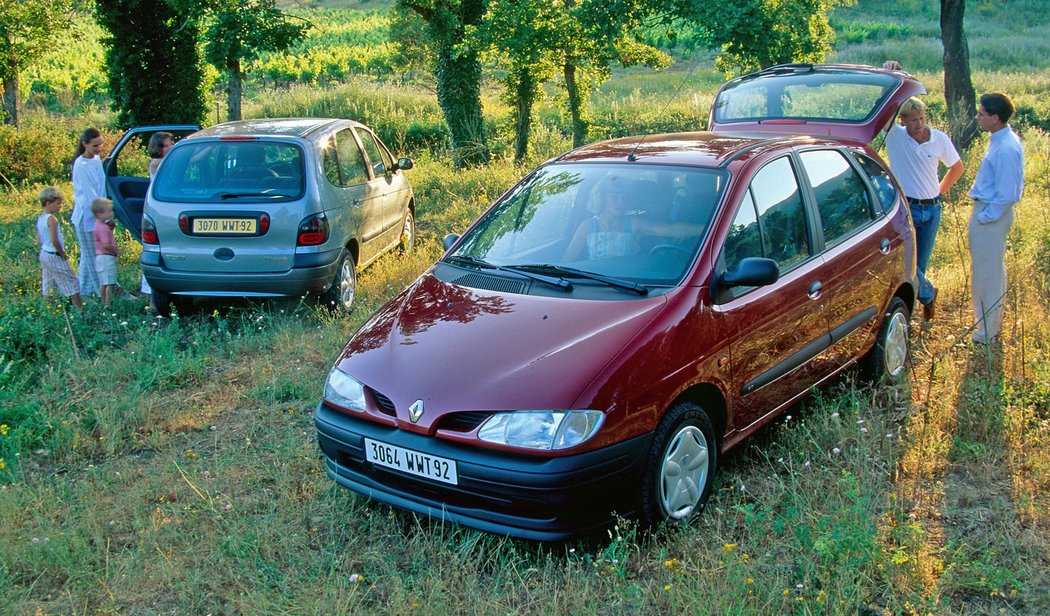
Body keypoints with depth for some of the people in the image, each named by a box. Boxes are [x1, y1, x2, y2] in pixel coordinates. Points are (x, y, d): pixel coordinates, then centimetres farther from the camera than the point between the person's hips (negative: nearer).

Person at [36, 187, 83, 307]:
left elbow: (38, 240, 14)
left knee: (48, 286, 14)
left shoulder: (40, 218, 8)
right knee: (71, 283, -2)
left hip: (44, 254, 9)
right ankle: (79, 306, 0)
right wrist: (63, 254, -12)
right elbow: (54, 241, -25)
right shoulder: (52, 219, -19)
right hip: (55, 256, -9)